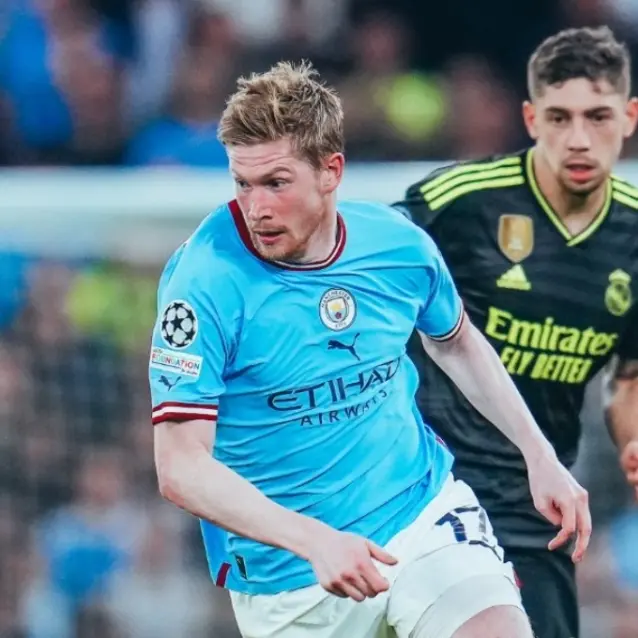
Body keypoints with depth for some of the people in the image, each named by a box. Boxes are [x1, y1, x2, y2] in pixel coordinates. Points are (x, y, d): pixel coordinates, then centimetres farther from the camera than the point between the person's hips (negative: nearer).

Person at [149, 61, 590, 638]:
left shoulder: (399, 244, -5)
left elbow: (456, 342, 19)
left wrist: (540, 455, 13)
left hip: (426, 510, 2)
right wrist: (315, 542, -32)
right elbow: (181, 468, -22)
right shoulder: (205, 280, -20)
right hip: (288, 567, -2)